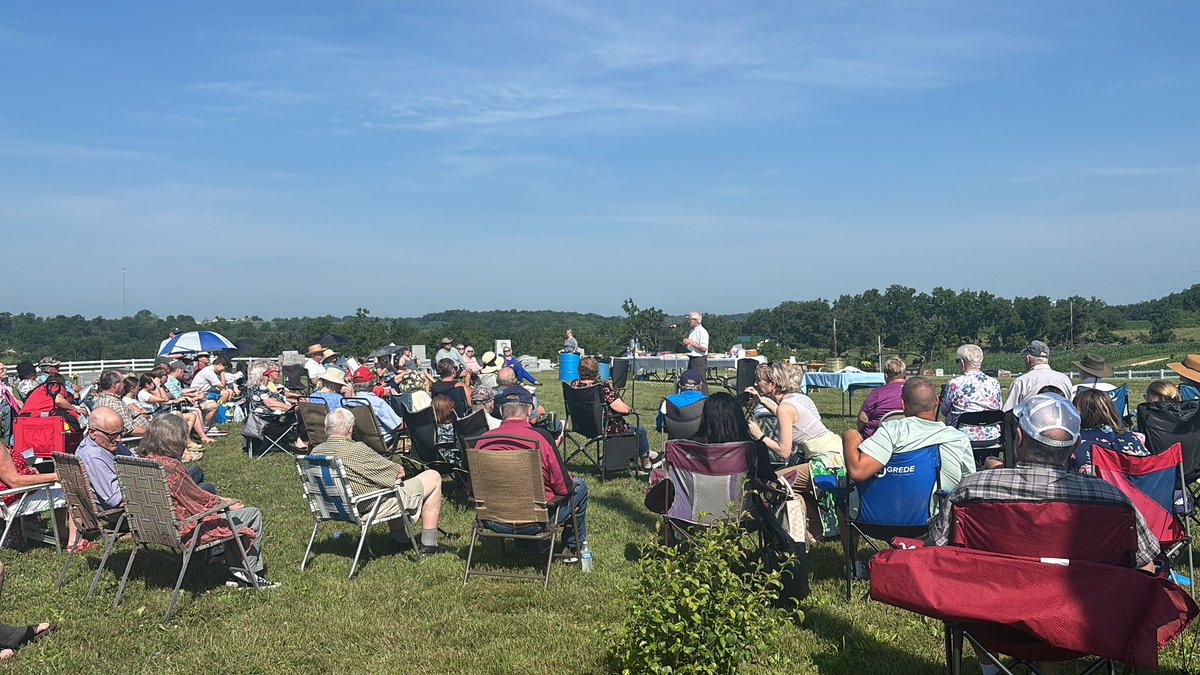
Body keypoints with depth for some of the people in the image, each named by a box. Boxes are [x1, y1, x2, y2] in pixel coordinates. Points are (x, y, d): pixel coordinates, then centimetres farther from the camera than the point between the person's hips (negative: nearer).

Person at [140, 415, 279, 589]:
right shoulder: (171, 467, -27)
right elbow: (199, 501, -18)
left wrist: (219, 500, 11)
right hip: (188, 531, -10)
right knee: (253, 514, 3)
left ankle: (237, 572, 23)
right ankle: (249, 575, 17)